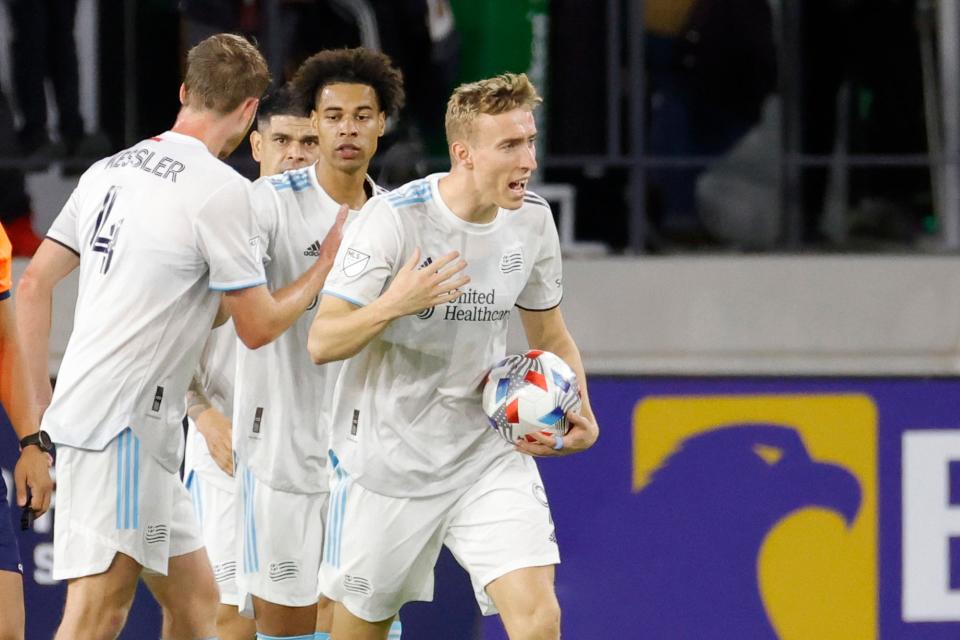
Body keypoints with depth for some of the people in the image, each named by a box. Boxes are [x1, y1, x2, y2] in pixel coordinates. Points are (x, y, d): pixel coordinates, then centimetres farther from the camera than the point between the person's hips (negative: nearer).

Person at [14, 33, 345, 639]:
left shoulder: (109, 171, 13)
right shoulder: (222, 188, -10)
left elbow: (33, 285, 15)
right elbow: (258, 326, -4)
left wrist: (42, 405, 19)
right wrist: (328, 262, 11)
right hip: (124, 424, -9)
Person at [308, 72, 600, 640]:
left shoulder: (532, 219, -2)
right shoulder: (394, 219, -17)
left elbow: (552, 336, 14)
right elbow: (321, 343, -17)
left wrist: (580, 415, -4)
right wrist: (392, 304, -36)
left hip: (489, 454, 3)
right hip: (388, 459, -3)